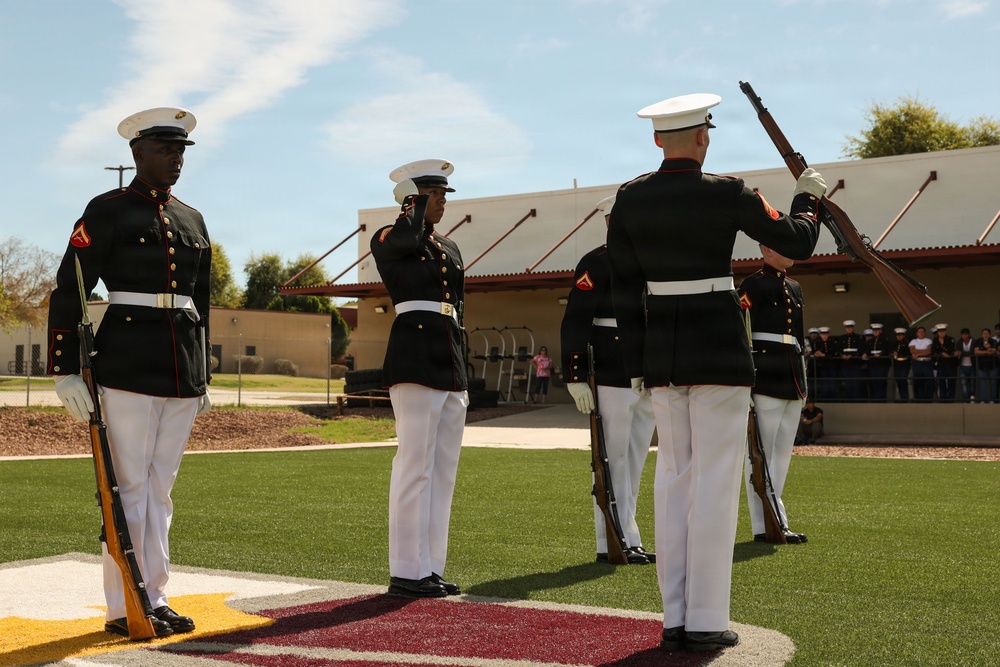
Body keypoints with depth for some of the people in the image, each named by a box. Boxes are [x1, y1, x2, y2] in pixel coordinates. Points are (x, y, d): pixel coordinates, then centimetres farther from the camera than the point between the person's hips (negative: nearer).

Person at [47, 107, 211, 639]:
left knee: (160, 487, 10)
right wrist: (65, 373, -12)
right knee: (131, 487, -3)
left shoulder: (192, 221, 16)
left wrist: (204, 376, 19)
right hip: (128, 369, -6)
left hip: (182, 374, 6)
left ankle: (154, 598, 18)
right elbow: (68, 294, -6)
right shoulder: (107, 211, -2)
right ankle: (123, 608, 6)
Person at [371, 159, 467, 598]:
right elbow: (407, 239, -25)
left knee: (443, 471, 8)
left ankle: (430, 568, 14)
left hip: (450, 365, 8)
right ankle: (406, 571, -2)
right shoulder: (387, 240, 1)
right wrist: (415, 203, -5)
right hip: (415, 361, -8)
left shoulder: (450, 250, 21)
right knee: (416, 466, -8)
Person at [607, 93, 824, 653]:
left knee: (674, 481, 10)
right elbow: (797, 244, 1)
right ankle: (707, 622, 2)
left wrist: (638, 367, 11)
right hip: (720, 349, -4)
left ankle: (676, 620, 11)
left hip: (662, 352, 5)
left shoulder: (628, 199, 3)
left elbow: (624, 291, 5)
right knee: (716, 483, 0)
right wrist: (809, 197, 22)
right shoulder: (728, 193, -9)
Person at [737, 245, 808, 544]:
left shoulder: (795, 288, 20)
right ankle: (769, 524, -3)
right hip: (766, 380, -9)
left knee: (782, 453, 10)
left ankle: (768, 520, 15)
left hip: (792, 382, 9)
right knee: (761, 452, -5)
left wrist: (802, 381, 20)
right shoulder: (754, 284, -5)